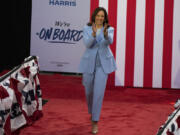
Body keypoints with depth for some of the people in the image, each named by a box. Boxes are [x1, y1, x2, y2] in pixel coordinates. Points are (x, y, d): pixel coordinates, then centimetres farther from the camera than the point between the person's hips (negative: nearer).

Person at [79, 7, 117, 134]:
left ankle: (95, 122, -5)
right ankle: (92, 112, 42)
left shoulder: (109, 29, -3)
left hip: (103, 63, -2)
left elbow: (110, 41, -23)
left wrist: (105, 34, -44)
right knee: (89, 91, 14)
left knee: (99, 92, -10)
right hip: (89, 63, 2)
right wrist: (94, 34, -34)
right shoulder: (87, 29, -1)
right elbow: (87, 44, -16)